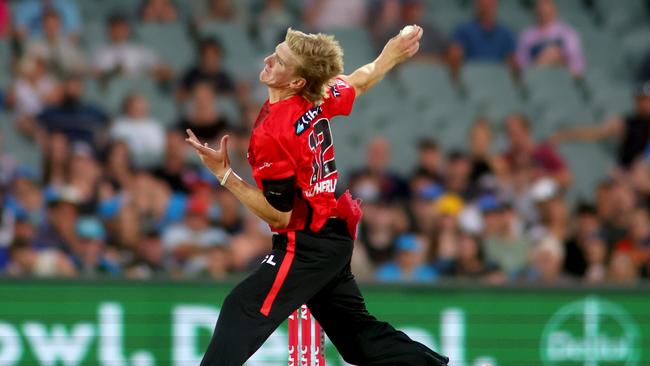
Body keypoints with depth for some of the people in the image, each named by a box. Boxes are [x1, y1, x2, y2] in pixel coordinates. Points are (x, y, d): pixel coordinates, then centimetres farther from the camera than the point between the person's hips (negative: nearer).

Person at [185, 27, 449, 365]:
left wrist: (224, 174, -24)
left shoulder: (271, 134, -24)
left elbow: (280, 215, -21)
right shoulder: (318, 99, -2)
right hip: (336, 239, 9)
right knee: (357, 330, 19)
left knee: (242, 309, -16)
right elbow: (358, 83, 19)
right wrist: (391, 55, 38)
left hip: (307, 247, -9)